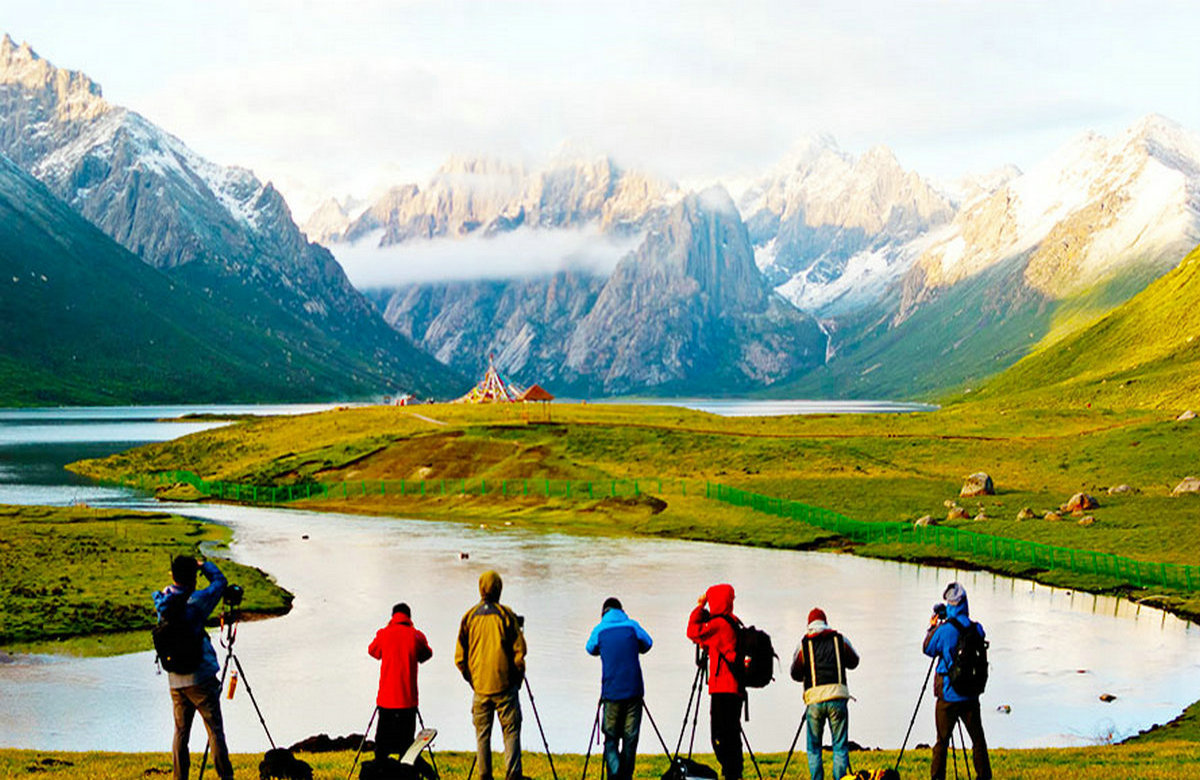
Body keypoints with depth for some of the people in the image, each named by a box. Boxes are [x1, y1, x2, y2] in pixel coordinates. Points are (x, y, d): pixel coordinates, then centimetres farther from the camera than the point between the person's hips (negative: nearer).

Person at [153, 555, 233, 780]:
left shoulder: (163, 602, 1)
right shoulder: (196, 602, -13)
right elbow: (219, 580, 3)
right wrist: (203, 564, 16)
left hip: (175, 681, 5)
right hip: (200, 678, -5)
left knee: (181, 731, 12)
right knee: (215, 730, -1)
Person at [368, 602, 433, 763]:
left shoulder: (384, 634, -2)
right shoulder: (417, 636, -2)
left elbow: (373, 652, 17)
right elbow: (426, 655, 15)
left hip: (386, 698, 0)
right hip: (408, 699, 0)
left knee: (382, 744, 7)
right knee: (406, 743, 3)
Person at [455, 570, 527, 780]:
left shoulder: (469, 617, 5)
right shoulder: (506, 615, -3)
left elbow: (459, 658, 5)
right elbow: (519, 651, -5)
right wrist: (518, 678, 8)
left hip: (480, 686, 2)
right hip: (505, 685, -2)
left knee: (482, 734, 9)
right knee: (511, 731, 1)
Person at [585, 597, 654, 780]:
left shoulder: (599, 630, 1)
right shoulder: (632, 626, 2)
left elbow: (590, 649, 18)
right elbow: (647, 644, 15)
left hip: (611, 691, 0)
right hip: (634, 690, 0)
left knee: (611, 737, 6)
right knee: (630, 736, 7)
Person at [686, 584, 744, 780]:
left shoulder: (719, 624, -11)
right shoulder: (734, 623, 16)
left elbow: (693, 632, -3)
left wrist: (699, 607, 5)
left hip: (723, 690, -9)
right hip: (736, 690, 9)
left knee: (721, 737, -9)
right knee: (731, 735, 12)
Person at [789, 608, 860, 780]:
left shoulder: (803, 644, 6)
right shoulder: (840, 640, 10)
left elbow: (795, 674, 9)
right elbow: (853, 662, 23)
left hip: (814, 700, 0)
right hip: (837, 698, 0)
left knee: (813, 747, 9)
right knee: (840, 746, 4)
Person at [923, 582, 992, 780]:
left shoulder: (944, 630, -14)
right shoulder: (977, 629, -1)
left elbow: (928, 649, 0)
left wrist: (932, 627, 14)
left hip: (948, 694, -3)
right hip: (971, 694, 3)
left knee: (942, 740, 3)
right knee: (978, 739, 11)